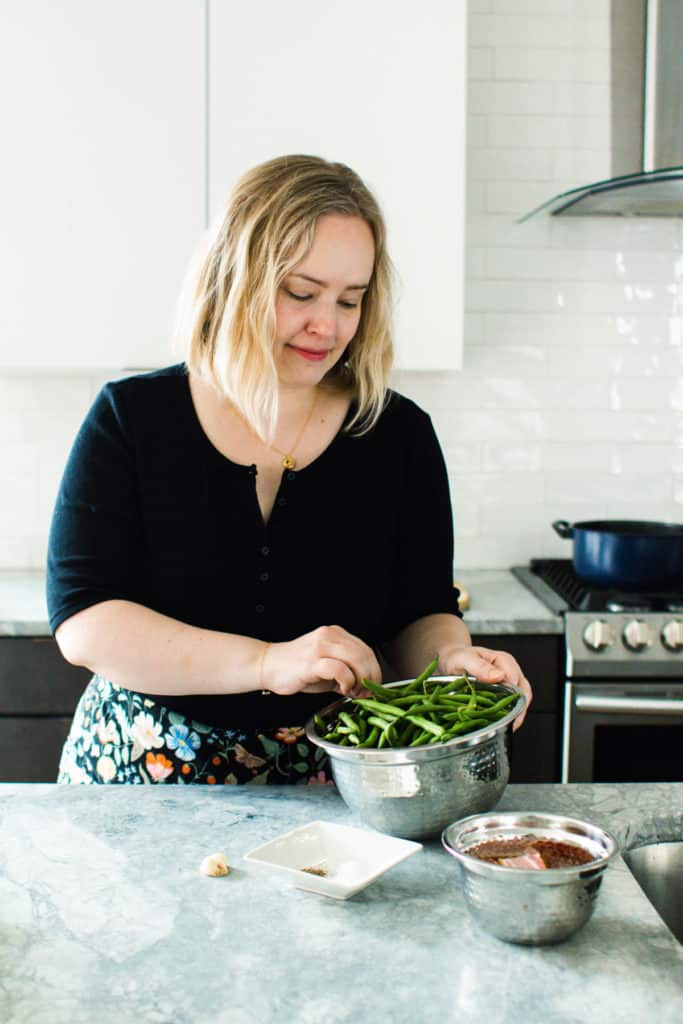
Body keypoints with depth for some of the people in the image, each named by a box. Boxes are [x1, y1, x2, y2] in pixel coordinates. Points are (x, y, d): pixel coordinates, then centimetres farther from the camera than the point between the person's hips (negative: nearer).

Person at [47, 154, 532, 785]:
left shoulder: (399, 434, 2)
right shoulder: (129, 418, -4)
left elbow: (422, 613, 6)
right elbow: (82, 621, -12)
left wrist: (450, 658, -18)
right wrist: (267, 663, -23)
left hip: (333, 776, 2)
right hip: (141, 772, -1)